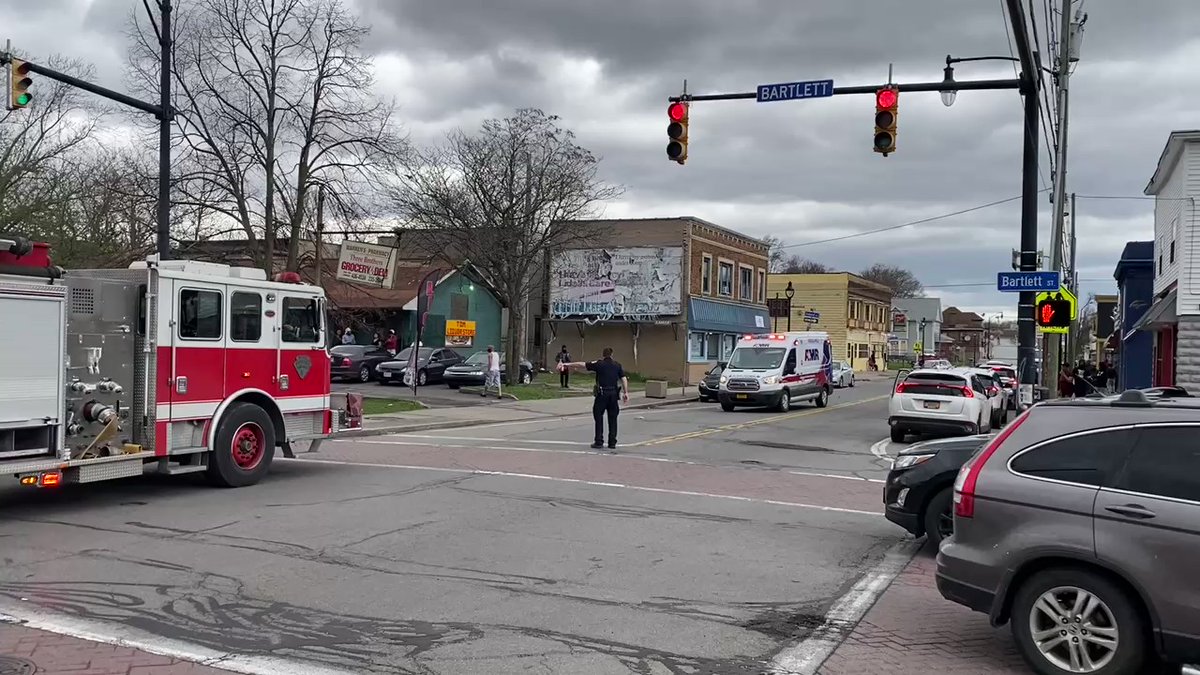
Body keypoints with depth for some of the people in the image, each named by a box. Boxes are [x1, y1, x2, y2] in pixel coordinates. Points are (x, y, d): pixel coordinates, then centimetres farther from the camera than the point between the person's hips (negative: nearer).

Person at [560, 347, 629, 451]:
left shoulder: (599, 364, -2)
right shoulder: (617, 365, 7)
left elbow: (581, 364, -2)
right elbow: (624, 379, 1)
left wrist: (567, 364, 2)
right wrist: (626, 392, 3)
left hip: (602, 393, -3)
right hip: (614, 393, 3)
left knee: (598, 417, 5)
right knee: (612, 419, 9)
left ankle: (599, 442, 3)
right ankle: (612, 443, 10)